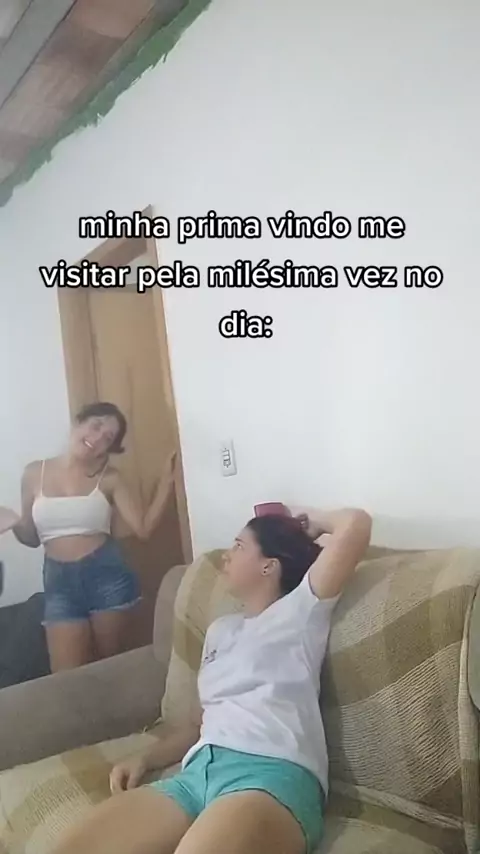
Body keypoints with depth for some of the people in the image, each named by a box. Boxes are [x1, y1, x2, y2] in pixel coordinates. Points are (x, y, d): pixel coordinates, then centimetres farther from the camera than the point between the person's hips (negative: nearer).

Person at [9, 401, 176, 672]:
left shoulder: (109, 478, 0)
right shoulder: (35, 473, 3)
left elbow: (143, 528, -6)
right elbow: (32, 537, 11)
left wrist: (167, 481, -10)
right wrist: (12, 524, -10)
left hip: (106, 575, -1)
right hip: (60, 582, 1)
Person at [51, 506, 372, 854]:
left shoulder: (299, 610, 8)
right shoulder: (220, 630, 30)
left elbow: (356, 524, -5)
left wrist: (311, 525, 15)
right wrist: (145, 759, 15)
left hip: (273, 772, -6)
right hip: (198, 771, 7)